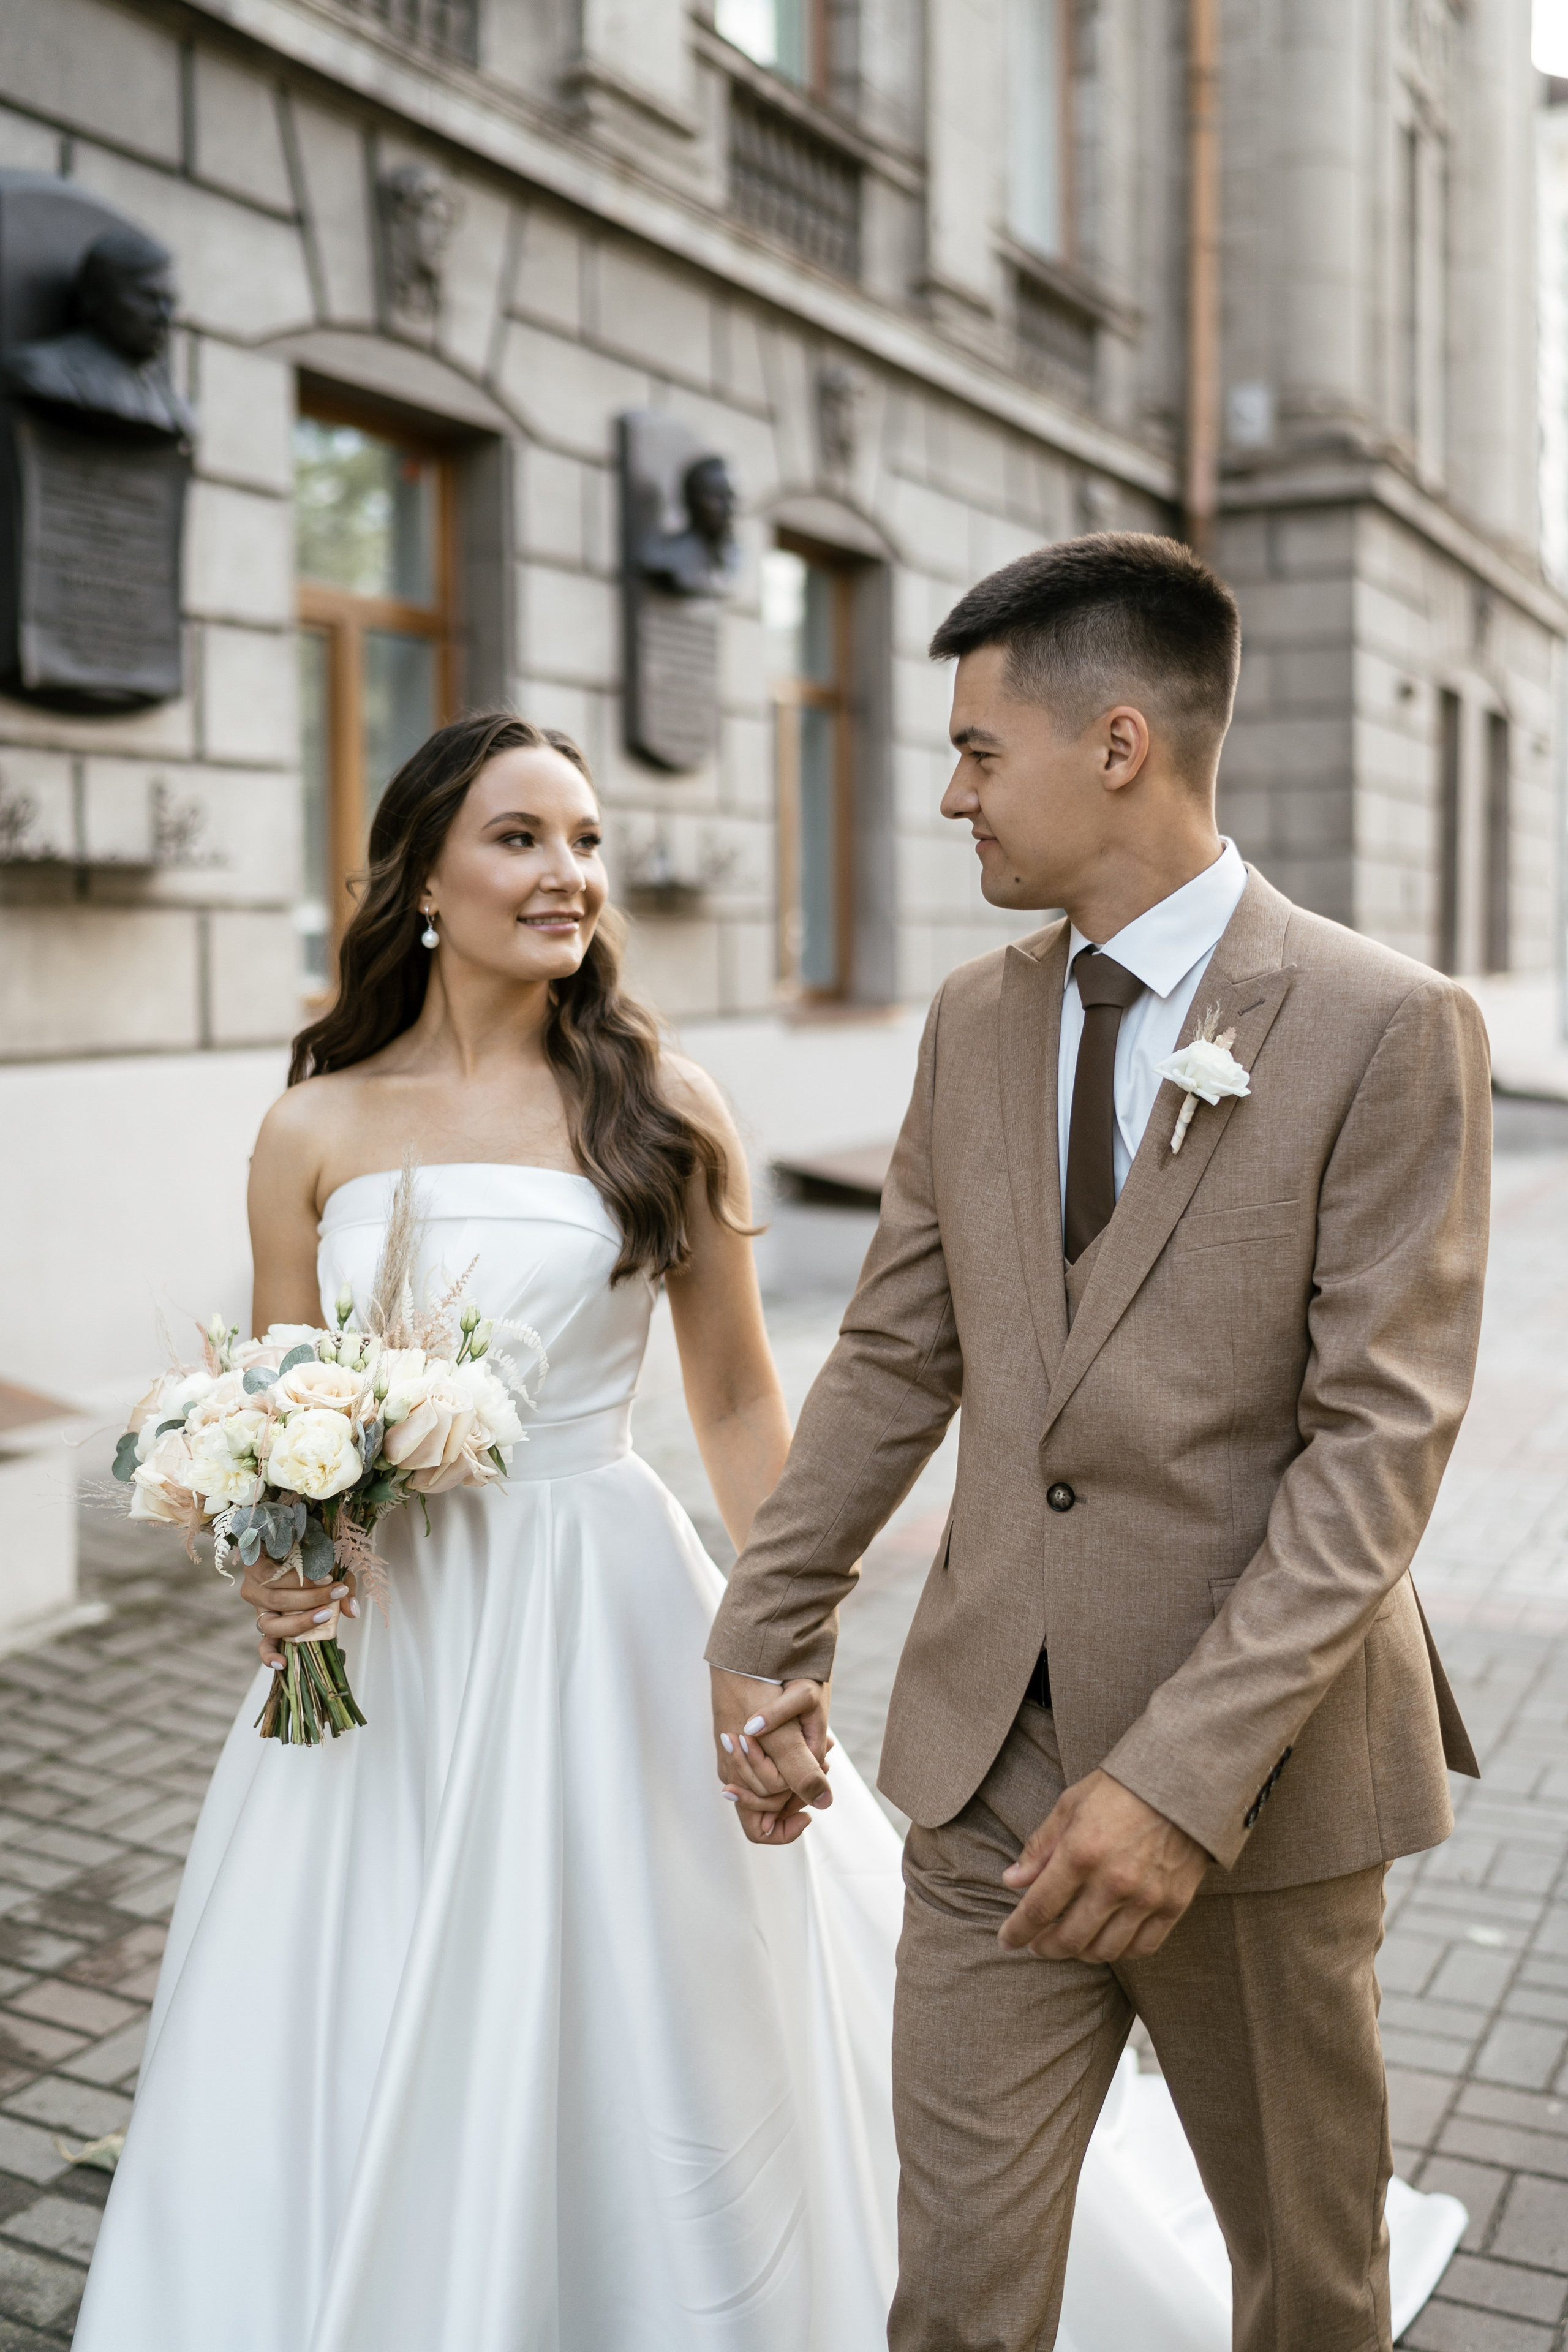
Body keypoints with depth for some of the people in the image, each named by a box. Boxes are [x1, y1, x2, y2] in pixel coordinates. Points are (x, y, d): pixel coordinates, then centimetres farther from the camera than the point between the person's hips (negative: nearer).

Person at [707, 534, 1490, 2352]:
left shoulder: (1384, 1027, -13)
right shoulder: (976, 1018, 5)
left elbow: (1380, 1439, -17)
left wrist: (1186, 1774, -22)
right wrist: (768, 1630, 5)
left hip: (1262, 1781, -3)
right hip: (989, 1753, 4)